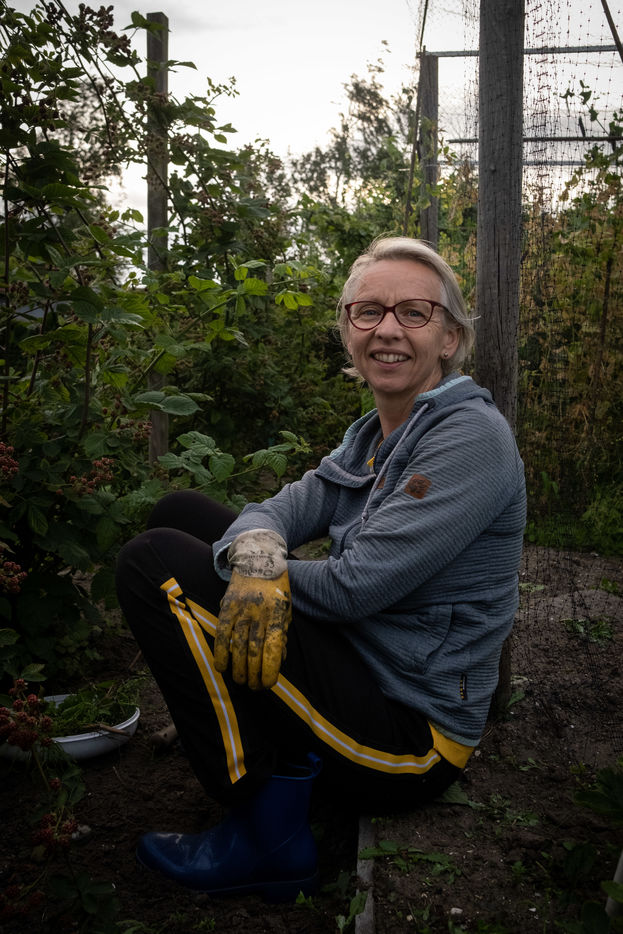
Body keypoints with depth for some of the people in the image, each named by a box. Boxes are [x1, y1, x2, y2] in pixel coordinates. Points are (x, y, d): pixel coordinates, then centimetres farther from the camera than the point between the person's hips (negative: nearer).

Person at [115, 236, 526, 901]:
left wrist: (219, 567, -10)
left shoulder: (472, 437, -18)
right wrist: (256, 554, -26)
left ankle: (268, 835, -9)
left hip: (412, 734, -9)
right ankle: (282, 741, 12)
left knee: (155, 562, -16)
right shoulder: (372, 438, 10)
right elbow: (280, 509, -1)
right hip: (360, 660, 9)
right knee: (181, 511, 12)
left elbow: (353, 586, -24)